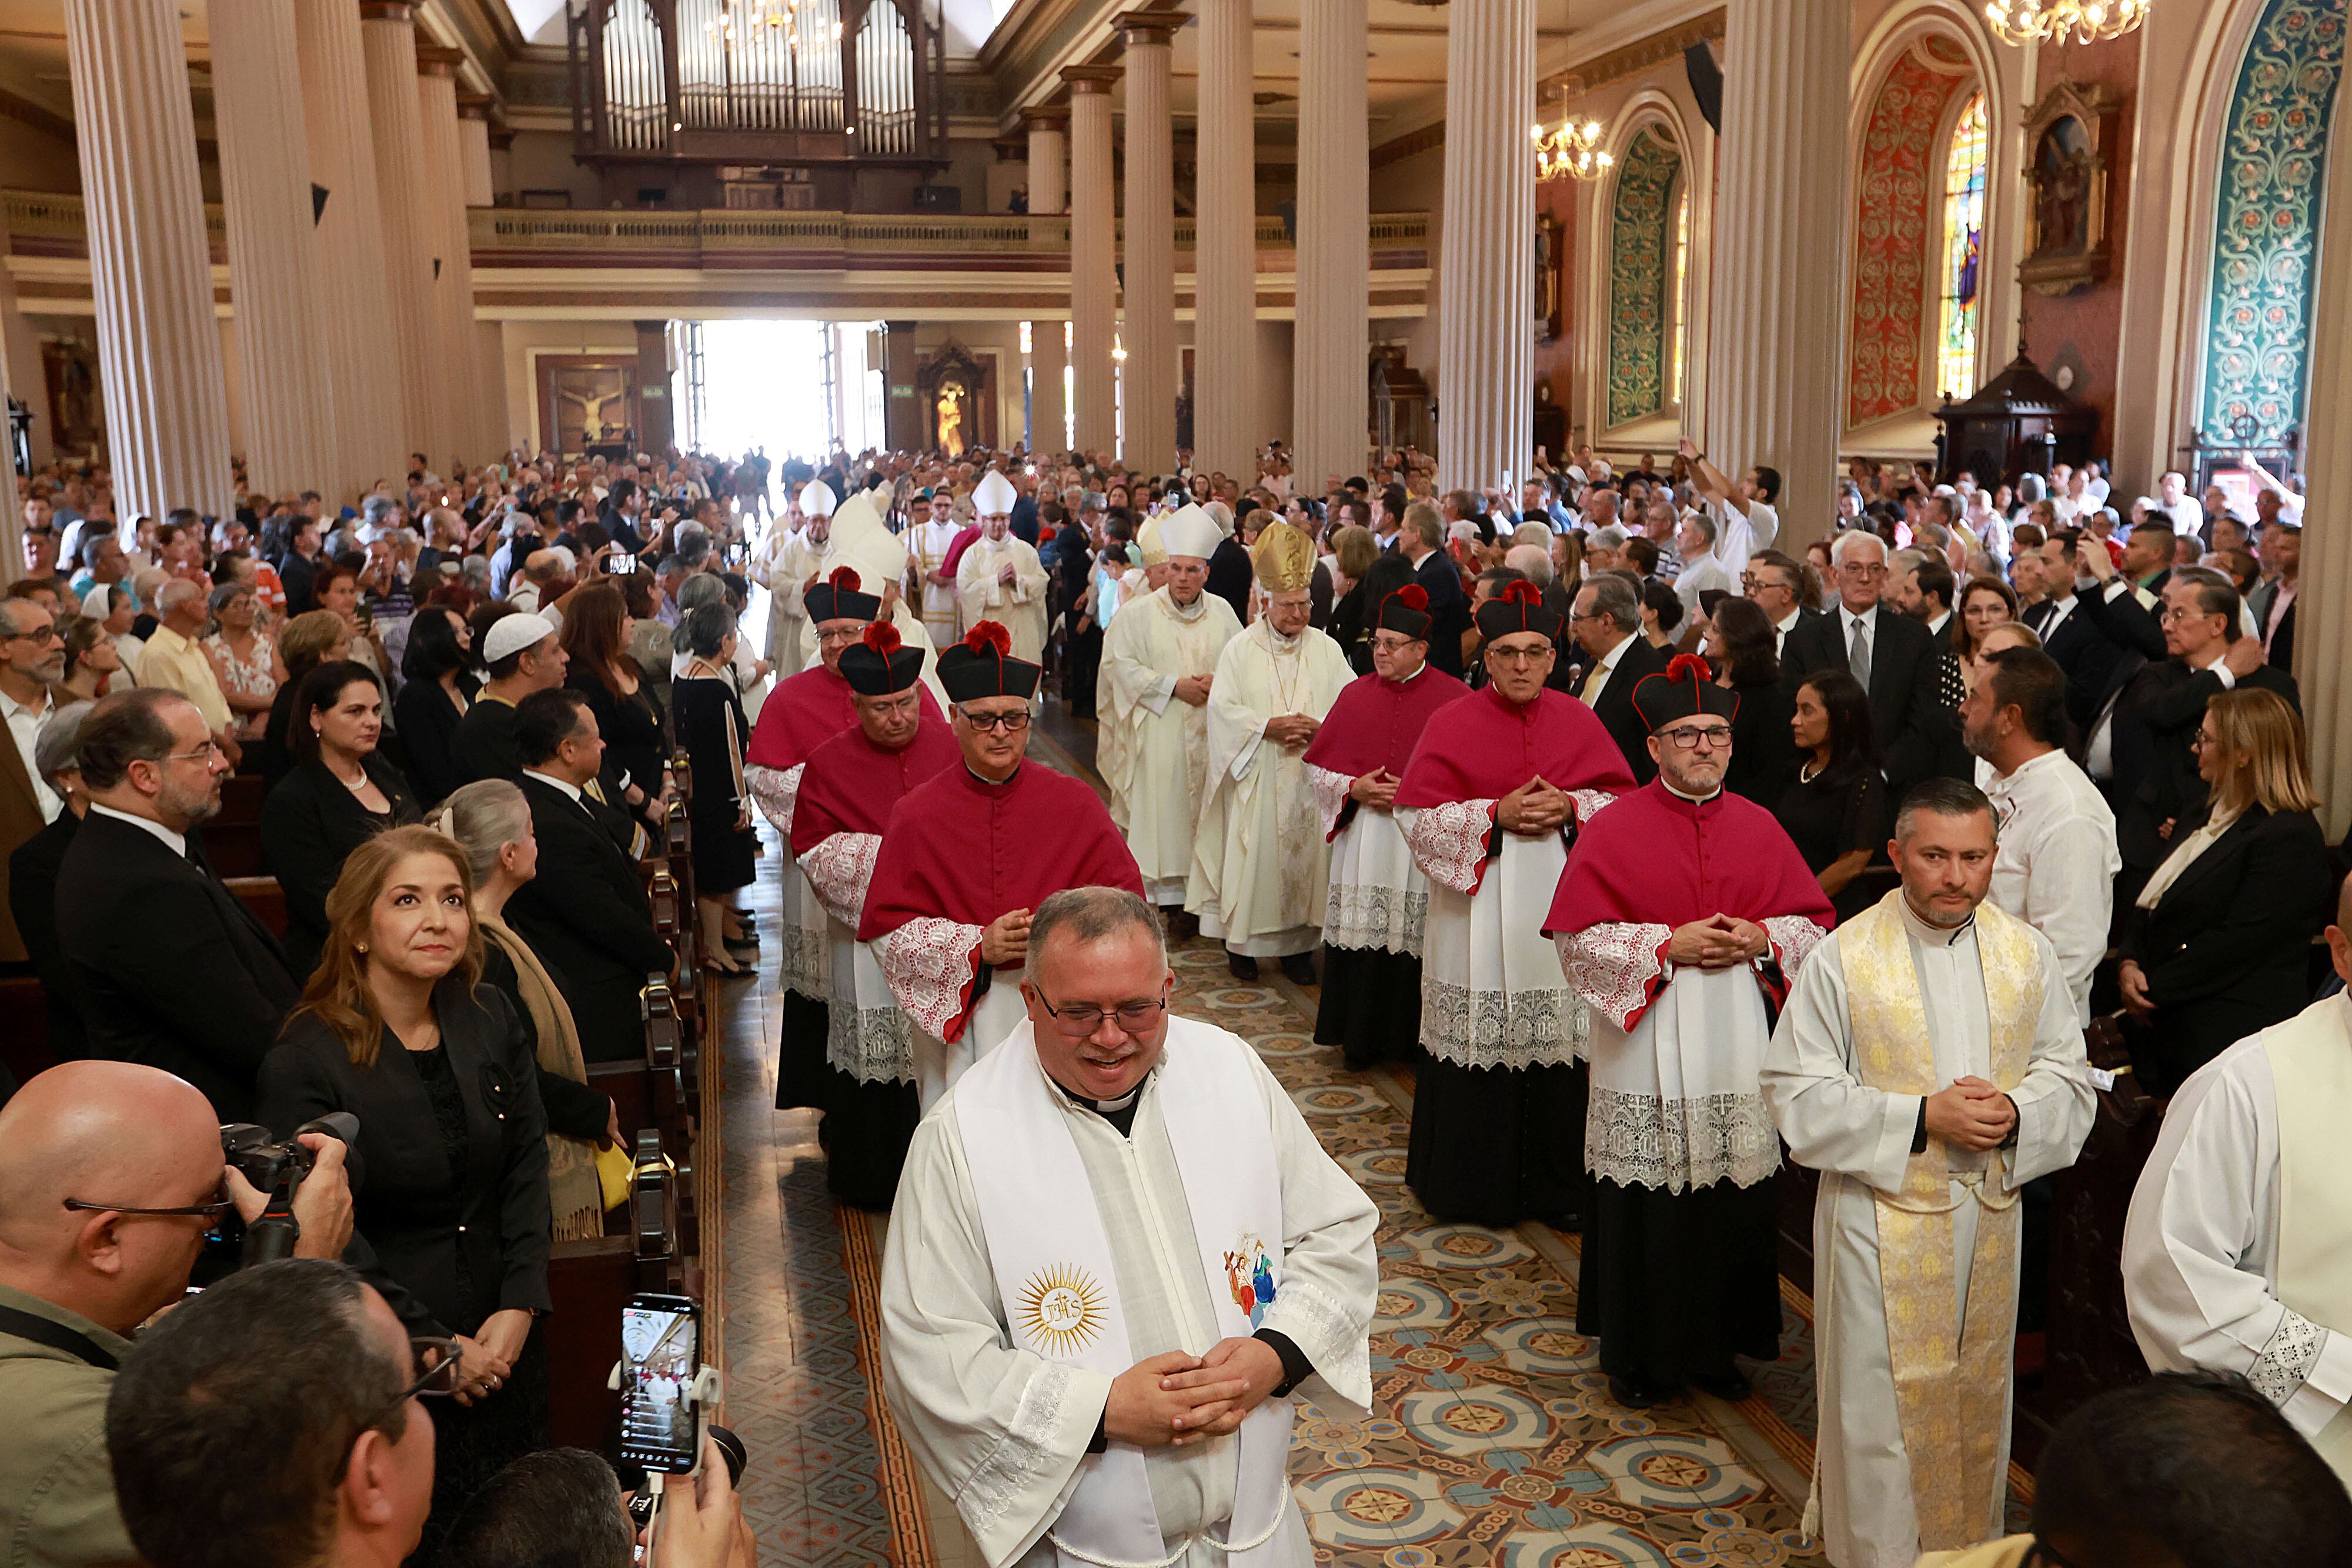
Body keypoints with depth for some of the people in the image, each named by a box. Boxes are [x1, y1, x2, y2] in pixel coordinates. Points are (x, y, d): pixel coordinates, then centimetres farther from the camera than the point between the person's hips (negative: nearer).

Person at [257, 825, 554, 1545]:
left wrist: (519, 1306, -7)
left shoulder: (489, 1018, -2)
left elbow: (528, 1166, 1)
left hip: (506, 1341, 5)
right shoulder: (304, 1064, -17)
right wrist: (433, 1345, -14)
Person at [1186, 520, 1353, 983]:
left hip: (1311, 776, 2)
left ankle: (1299, 945, 12)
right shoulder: (1241, 649, 2)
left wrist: (1318, 728, -14)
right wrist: (1270, 727, -16)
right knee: (1253, 855, -1)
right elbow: (1222, 707, -4)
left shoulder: (1327, 650, 8)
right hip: (1256, 777, -2)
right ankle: (1243, 942, 10)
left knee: (1306, 853, 3)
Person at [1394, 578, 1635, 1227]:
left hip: (1560, 904, 2)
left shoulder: (1578, 720, 8)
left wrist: (1570, 807, -11)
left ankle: (1555, 1185, 18)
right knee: (1480, 1036, 2)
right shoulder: (1452, 723, 0)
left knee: (1559, 1040, 4)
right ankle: (1470, 1185, 17)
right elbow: (1418, 815, -6)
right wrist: (1496, 815, -15)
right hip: (1480, 905, -2)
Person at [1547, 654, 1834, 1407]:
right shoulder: (1614, 829, -4)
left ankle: (1718, 1343, 25)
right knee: (1646, 1201, 2)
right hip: (1649, 1045, -3)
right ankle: (1638, 1352, 19)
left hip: (1737, 1044, 3)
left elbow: (1814, 920, 11)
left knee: (1733, 1195, 7)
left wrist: (1761, 940, -9)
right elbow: (1578, 939, -8)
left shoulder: (1759, 827, 8)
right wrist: (1669, 945, -15)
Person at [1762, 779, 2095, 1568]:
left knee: (1976, 1391, 18)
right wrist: (1919, 1118, -21)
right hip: (1880, 1215, -3)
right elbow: (1798, 1096, -11)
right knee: (1881, 1403, 5)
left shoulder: (2027, 954, 1)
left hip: (1989, 1213, 4)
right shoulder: (1843, 957, -11)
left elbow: (2070, 1076, 6)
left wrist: (2016, 1112, -16)